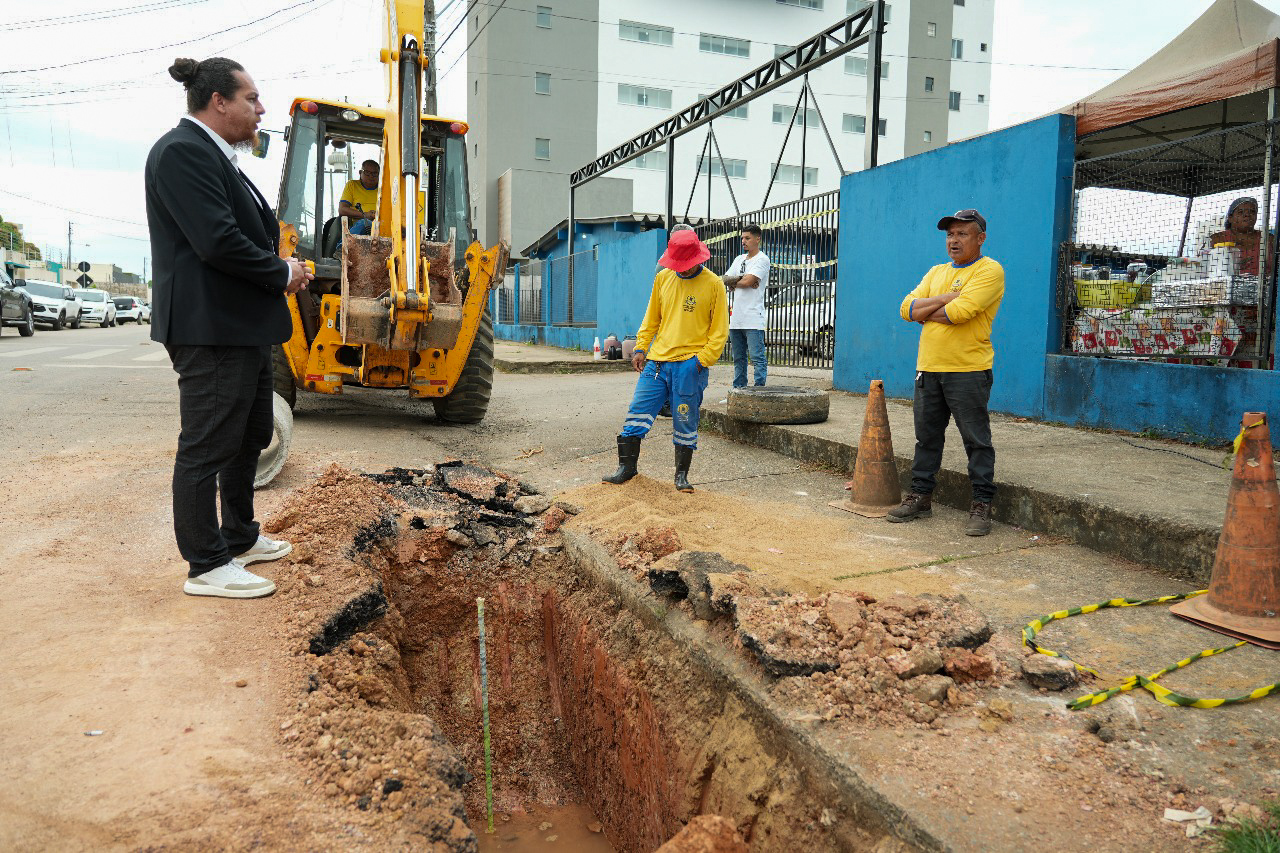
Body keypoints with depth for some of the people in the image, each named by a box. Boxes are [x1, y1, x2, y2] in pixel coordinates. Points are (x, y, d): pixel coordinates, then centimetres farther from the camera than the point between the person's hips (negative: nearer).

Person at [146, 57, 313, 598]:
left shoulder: (216, 157, 19)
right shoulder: (183, 150, -13)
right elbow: (217, 242, -22)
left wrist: (281, 269, 4)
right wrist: (282, 273, -10)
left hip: (245, 328, 11)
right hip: (211, 328, -11)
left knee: (251, 436, 20)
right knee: (208, 447, -2)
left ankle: (240, 538, 35)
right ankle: (206, 566, 9)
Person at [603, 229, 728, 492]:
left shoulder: (713, 284, 0)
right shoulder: (663, 278, 10)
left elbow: (720, 330, 0)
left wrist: (703, 359, -10)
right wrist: (641, 347, 8)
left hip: (690, 366, -3)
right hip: (657, 361, 3)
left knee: (685, 423, 2)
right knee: (637, 413, 0)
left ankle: (682, 474, 16)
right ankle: (626, 467, 13)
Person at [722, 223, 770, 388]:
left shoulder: (762, 259, -4)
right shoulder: (739, 259, 19)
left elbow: (748, 281, -15)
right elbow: (725, 278, 11)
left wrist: (732, 282, 4)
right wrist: (740, 280, -7)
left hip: (753, 319, -8)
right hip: (736, 318, 8)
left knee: (757, 358, -10)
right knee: (738, 358, 13)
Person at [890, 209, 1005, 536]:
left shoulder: (989, 271, -5)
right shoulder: (937, 272, 18)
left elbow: (958, 313, -19)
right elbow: (908, 308, 5)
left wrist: (925, 312, -1)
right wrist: (947, 298, -8)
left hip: (968, 370, -7)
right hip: (928, 368, 7)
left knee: (977, 441, 0)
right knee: (926, 438, 12)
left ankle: (982, 504, 7)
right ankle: (921, 496, 22)